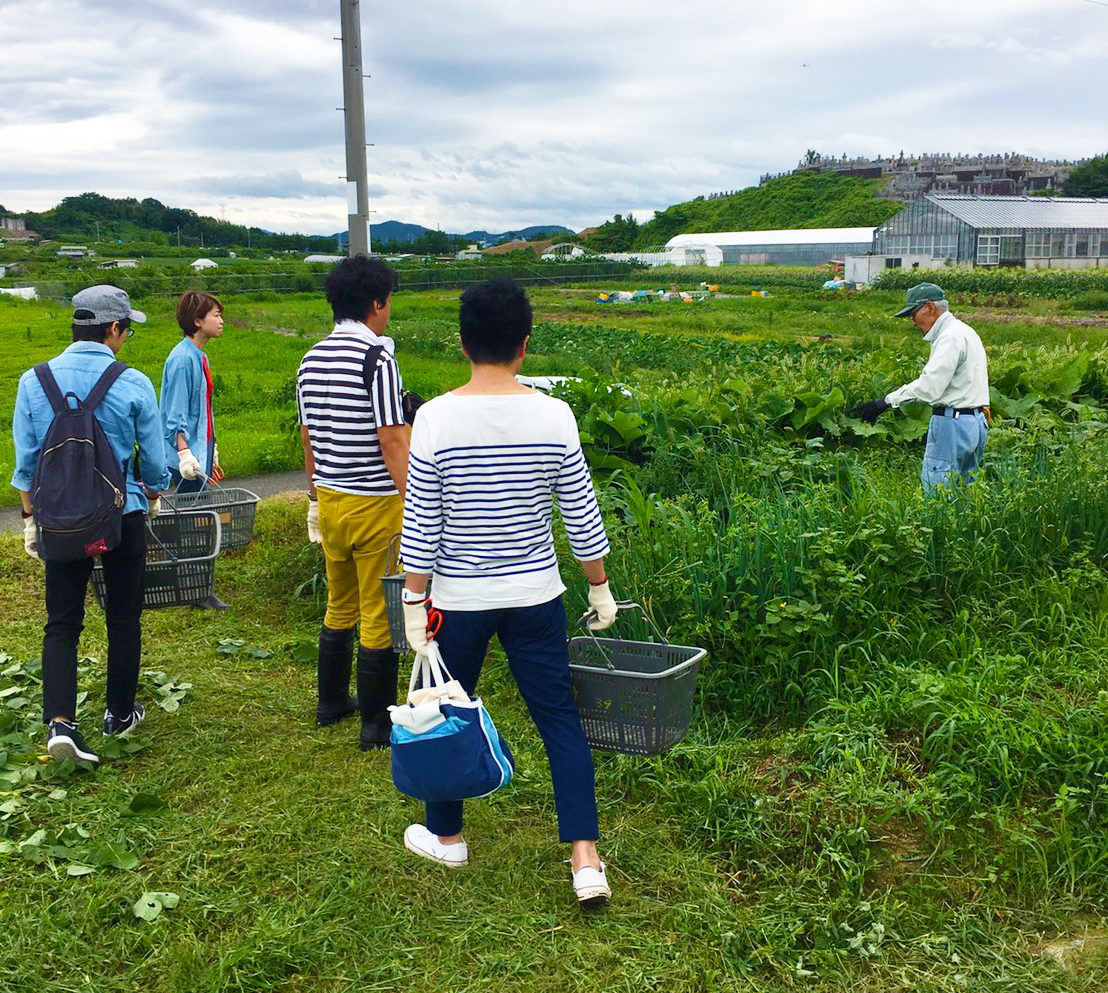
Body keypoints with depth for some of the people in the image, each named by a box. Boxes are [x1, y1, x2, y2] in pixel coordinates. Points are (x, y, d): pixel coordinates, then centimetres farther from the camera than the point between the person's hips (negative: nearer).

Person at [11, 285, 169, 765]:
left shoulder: (33, 381, -4)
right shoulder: (134, 384, -11)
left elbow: (25, 463, 2)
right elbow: (154, 461, -2)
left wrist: (31, 518, 14)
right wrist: (151, 498, 19)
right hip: (122, 516, -2)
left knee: (61, 623, 8)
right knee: (123, 620, 14)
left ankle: (59, 722, -7)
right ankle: (120, 713, 26)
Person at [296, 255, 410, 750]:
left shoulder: (311, 360, 7)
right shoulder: (377, 358, -16)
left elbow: (307, 437, 14)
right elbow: (392, 439, -20)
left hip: (330, 500, 7)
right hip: (376, 504, -7)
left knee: (340, 606, 21)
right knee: (380, 615, 3)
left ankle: (331, 702, 33)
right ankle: (376, 723, 12)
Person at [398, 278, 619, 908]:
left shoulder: (437, 418, -14)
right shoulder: (554, 416, -9)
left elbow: (420, 527, -10)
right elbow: (582, 516, -2)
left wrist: (415, 602, 0)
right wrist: (600, 587, 11)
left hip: (458, 599, -1)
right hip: (536, 596, 1)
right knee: (559, 716, 10)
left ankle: (446, 836, 35)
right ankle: (587, 859, 9)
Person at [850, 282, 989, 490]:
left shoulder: (950, 337, -15)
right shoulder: (964, 331, 19)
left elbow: (929, 386, -24)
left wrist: (887, 401, -22)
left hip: (953, 424, -10)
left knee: (935, 494, -9)